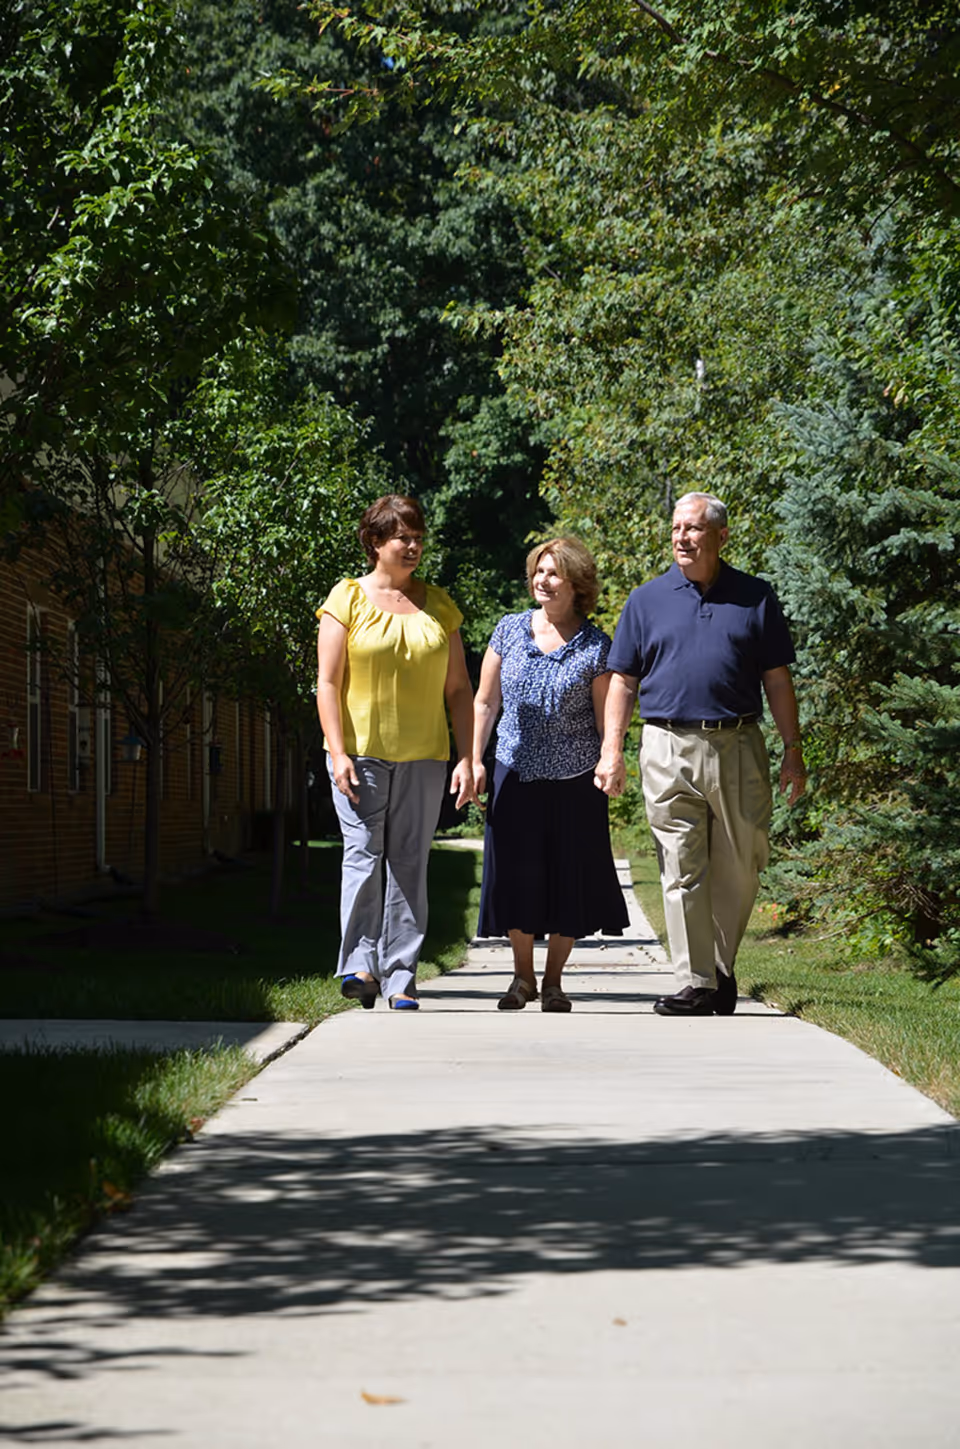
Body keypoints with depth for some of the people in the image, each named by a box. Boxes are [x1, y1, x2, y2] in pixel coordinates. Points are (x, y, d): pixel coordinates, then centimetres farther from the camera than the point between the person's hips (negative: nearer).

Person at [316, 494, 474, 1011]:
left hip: (422, 756, 3)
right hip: (360, 754, -3)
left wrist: (467, 758, 4)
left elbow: (458, 688, 12)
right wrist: (338, 753, -12)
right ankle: (359, 964, -8)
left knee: (409, 864, 2)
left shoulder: (437, 606, 12)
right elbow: (328, 682, -2)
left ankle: (400, 978, 4)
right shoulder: (348, 599, 2)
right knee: (364, 855, -12)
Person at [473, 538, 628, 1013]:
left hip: (575, 778, -2)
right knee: (517, 875, 2)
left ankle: (553, 980, 17)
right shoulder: (509, 631, 3)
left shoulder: (595, 646, -3)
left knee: (568, 879, 2)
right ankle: (522, 976, 18)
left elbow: (606, 716, 0)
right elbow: (484, 702, 8)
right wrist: (474, 759, 0)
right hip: (516, 773, 2)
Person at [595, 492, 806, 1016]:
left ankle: (721, 968, 21)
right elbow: (623, 681, 9)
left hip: (738, 748, 0)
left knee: (739, 868, 4)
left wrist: (793, 751, 5)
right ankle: (696, 984, -1)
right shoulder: (647, 600, 10)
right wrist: (611, 750, 0)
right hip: (669, 750, 0)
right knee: (682, 871, -3)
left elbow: (777, 680, 10)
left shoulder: (755, 598, 10)